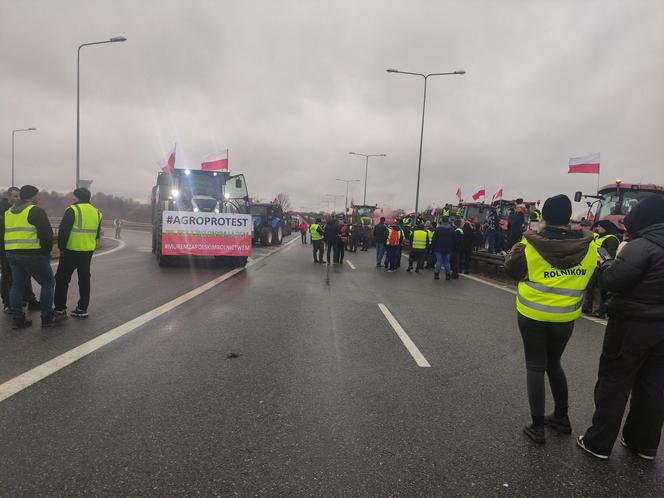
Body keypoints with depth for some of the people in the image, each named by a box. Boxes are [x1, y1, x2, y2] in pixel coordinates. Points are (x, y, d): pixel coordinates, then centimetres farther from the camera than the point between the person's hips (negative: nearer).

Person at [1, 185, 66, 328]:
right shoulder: (36, 211, -9)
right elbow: (47, 234, -16)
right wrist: (46, 252, -4)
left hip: (12, 255, 8)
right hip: (32, 255, -7)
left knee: (17, 285, 14)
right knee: (48, 283, 3)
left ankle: (18, 319, 16)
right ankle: (47, 318, 5)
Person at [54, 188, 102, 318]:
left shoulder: (73, 210, -12)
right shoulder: (96, 212, 10)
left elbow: (63, 230, -14)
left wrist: (61, 247, -4)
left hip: (71, 250, -6)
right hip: (88, 251, 6)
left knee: (62, 279, 6)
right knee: (84, 279, 12)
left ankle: (60, 308, 9)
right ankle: (82, 309, 15)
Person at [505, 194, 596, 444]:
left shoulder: (530, 245, -16)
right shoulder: (589, 247, -8)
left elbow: (510, 269, -1)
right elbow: (591, 277, 7)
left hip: (533, 314, -3)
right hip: (566, 316, 3)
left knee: (535, 366, 8)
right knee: (554, 363, 22)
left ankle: (537, 426, 12)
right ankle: (562, 417, 34)